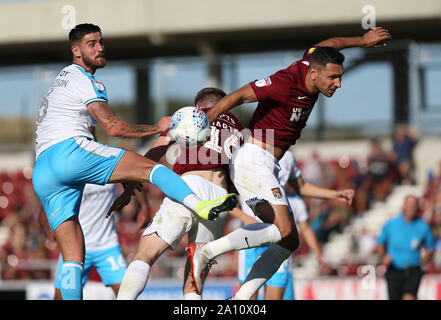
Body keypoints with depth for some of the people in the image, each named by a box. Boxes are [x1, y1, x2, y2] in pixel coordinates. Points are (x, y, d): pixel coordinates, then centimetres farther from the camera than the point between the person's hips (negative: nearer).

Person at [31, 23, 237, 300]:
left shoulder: (61, 82, 34)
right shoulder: (83, 80, 4)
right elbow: (114, 127, -7)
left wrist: (121, 174, 32)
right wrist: (157, 128, 6)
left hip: (42, 175, 9)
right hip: (69, 150, -9)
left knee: (73, 257, 3)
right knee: (151, 166, -15)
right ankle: (200, 205, -39)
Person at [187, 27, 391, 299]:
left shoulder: (308, 67, 4)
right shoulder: (286, 82, -20)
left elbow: (326, 46, 27)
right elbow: (239, 96, -20)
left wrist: (361, 41, 36)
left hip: (267, 167, 10)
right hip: (253, 161, -10)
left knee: (289, 242, 5)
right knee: (282, 230, -24)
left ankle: (241, 298, 2)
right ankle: (207, 252, -21)